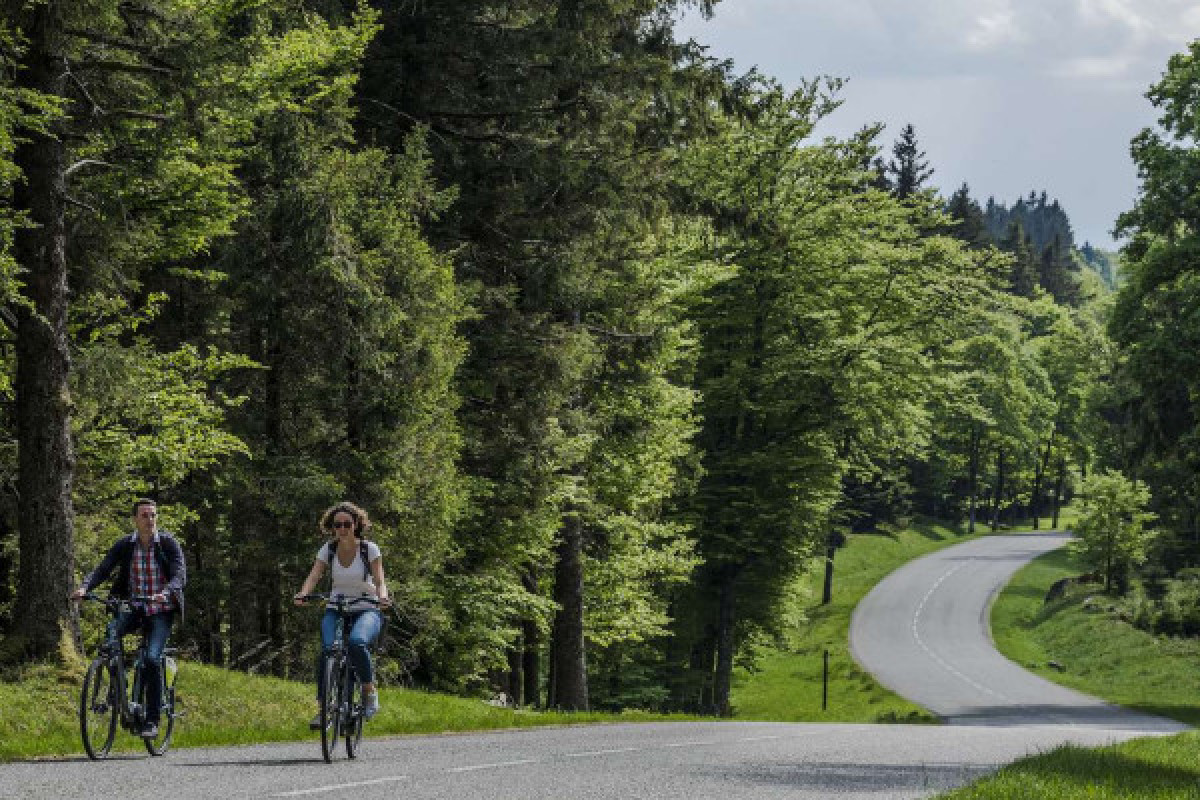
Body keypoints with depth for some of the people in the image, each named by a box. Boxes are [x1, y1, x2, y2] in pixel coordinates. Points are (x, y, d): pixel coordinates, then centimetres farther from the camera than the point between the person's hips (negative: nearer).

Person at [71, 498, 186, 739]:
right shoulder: (124, 545, 2)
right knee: (110, 631, -27)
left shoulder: (169, 543, -6)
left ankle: (152, 720, -12)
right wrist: (85, 587, -26)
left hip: (160, 611, -3)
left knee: (152, 659, -21)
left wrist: (166, 593, -37)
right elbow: (103, 569, -6)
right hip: (134, 608, 3)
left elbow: (180, 575, -16)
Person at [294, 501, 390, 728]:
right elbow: (313, 577, -11)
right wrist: (302, 595, -33)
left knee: (357, 642, -35)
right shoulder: (328, 550, 0)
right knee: (326, 649, -26)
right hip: (336, 610, 2)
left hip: (366, 610, -2)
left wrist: (382, 597, -37)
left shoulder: (369, 549, -6)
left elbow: (379, 581, -14)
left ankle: (370, 692, -14)